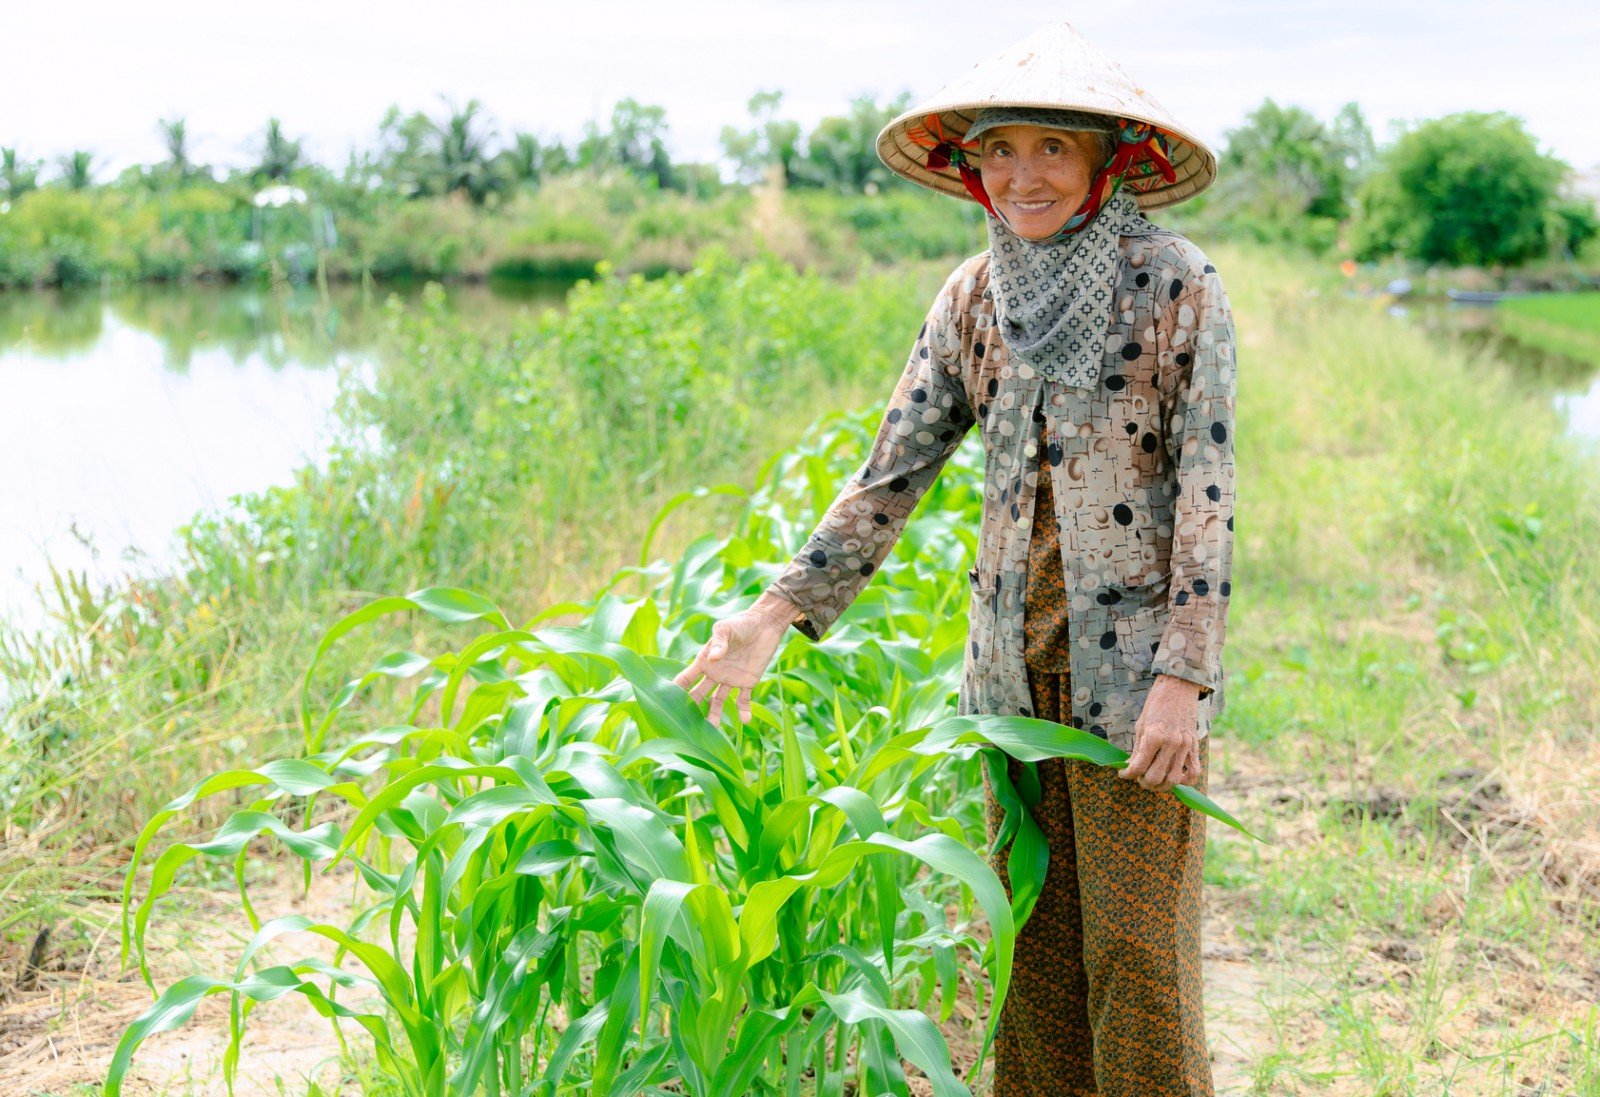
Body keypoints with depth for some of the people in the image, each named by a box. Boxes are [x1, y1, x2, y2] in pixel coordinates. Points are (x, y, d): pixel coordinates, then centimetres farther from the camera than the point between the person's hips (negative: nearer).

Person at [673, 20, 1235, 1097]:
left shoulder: (1179, 285, -9)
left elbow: (1208, 490, -10)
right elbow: (893, 470, 5)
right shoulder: (976, 295, 4)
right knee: (1033, 934, 13)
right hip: (1016, 662, 5)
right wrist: (779, 613, -2)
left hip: (1135, 656, -5)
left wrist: (1183, 678, -15)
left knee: (1136, 945, 0)